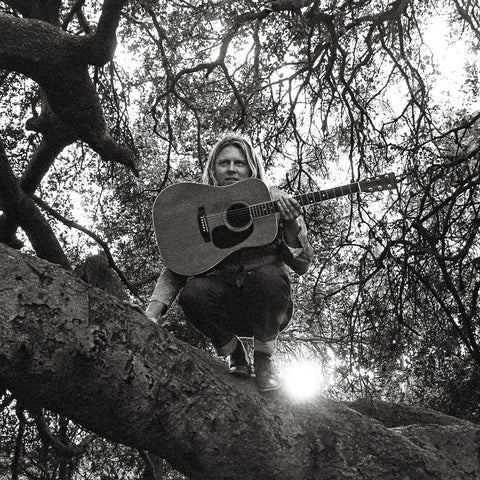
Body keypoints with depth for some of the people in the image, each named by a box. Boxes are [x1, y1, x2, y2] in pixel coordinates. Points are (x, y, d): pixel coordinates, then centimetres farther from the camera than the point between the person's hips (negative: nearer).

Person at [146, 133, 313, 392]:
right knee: (193, 291, -30)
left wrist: (291, 224, -22)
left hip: (267, 311, 0)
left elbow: (301, 266, -3)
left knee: (268, 275, -33)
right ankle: (235, 356, -1)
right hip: (224, 307, 1)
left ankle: (264, 359, -6)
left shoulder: (275, 202, 1)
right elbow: (176, 269, -1)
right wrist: (151, 313, -17)